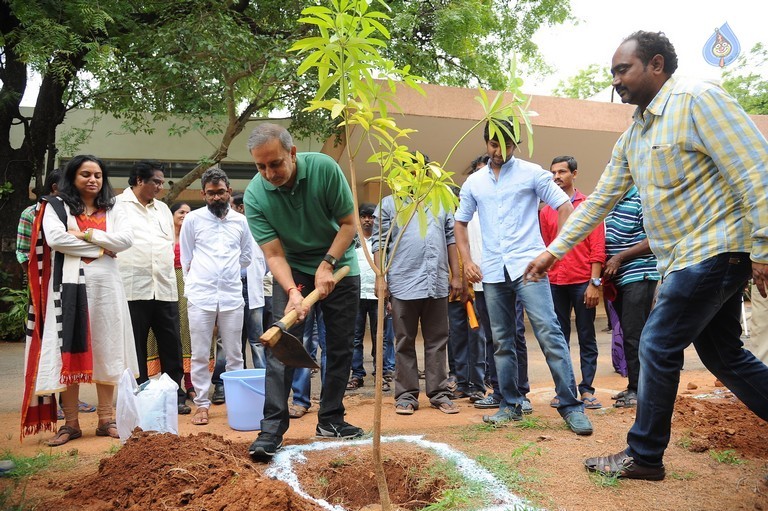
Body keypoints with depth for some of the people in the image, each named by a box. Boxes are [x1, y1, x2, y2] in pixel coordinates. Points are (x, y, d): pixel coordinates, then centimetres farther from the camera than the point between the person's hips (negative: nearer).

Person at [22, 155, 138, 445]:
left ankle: (106, 419, 11)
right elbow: (55, 238, -12)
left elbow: (126, 239, -2)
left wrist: (87, 234, -10)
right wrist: (101, 248, -9)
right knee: (68, 352, -2)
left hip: (105, 285, 3)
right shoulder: (56, 206, 6)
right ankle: (71, 423, 6)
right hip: (69, 285, -3)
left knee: (106, 350, 4)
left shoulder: (112, 210, 14)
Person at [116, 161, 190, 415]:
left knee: (172, 346, 4)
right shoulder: (118, 206, 3)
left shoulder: (163, 209, 21)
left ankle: (176, 396, 11)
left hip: (165, 288, 5)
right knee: (136, 349, 2)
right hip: (133, 288, -5)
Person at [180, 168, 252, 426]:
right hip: (200, 296, -1)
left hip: (232, 295, 1)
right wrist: (194, 283, 8)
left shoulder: (240, 221, 8)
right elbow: (186, 259, 9)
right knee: (200, 355, 3)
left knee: (234, 355, 6)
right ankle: (202, 404, 12)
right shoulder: (193, 219, 4)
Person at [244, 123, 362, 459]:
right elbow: (273, 254, -20)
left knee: (341, 347, 5)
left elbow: (348, 222, -12)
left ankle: (330, 419, 19)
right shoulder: (255, 195, -20)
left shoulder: (324, 168, -21)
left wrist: (328, 265, -22)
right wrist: (292, 292, -36)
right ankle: (272, 428, -9)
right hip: (292, 270, -1)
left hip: (339, 265, 1)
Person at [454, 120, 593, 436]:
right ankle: (511, 405, 19)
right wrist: (467, 261, 8)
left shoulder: (531, 173, 1)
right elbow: (460, 222, 21)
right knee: (502, 342, 9)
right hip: (493, 272, 4)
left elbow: (565, 207, -1)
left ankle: (571, 406, -6)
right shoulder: (474, 182, 12)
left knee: (549, 333, -12)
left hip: (527, 266, -4)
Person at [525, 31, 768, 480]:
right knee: (723, 355, 12)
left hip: (713, 250, -9)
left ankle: (644, 456, 11)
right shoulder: (633, 137, 14)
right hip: (686, 258, 9)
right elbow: (600, 201, 17)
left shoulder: (697, 100, -13)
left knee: (658, 348, -4)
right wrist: (553, 251, 14)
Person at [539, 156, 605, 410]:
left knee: (587, 338, 4)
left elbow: (597, 248, -3)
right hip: (555, 283, 3)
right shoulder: (545, 211, 10)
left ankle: (587, 389, 10)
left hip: (583, 282, -3)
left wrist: (594, 283, -10)